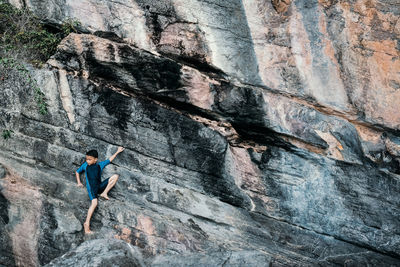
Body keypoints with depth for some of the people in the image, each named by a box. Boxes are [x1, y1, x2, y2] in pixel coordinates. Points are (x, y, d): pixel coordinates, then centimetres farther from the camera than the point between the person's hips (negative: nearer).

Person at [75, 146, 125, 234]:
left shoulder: (100, 164, 13)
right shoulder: (85, 165, 11)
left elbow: (109, 160, 26)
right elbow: (77, 172, 25)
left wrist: (117, 152, 30)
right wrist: (79, 182, 14)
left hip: (100, 186, 4)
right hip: (91, 187, -4)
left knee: (115, 176, -9)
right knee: (94, 203, -29)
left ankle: (104, 193, -12)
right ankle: (87, 223, -31)